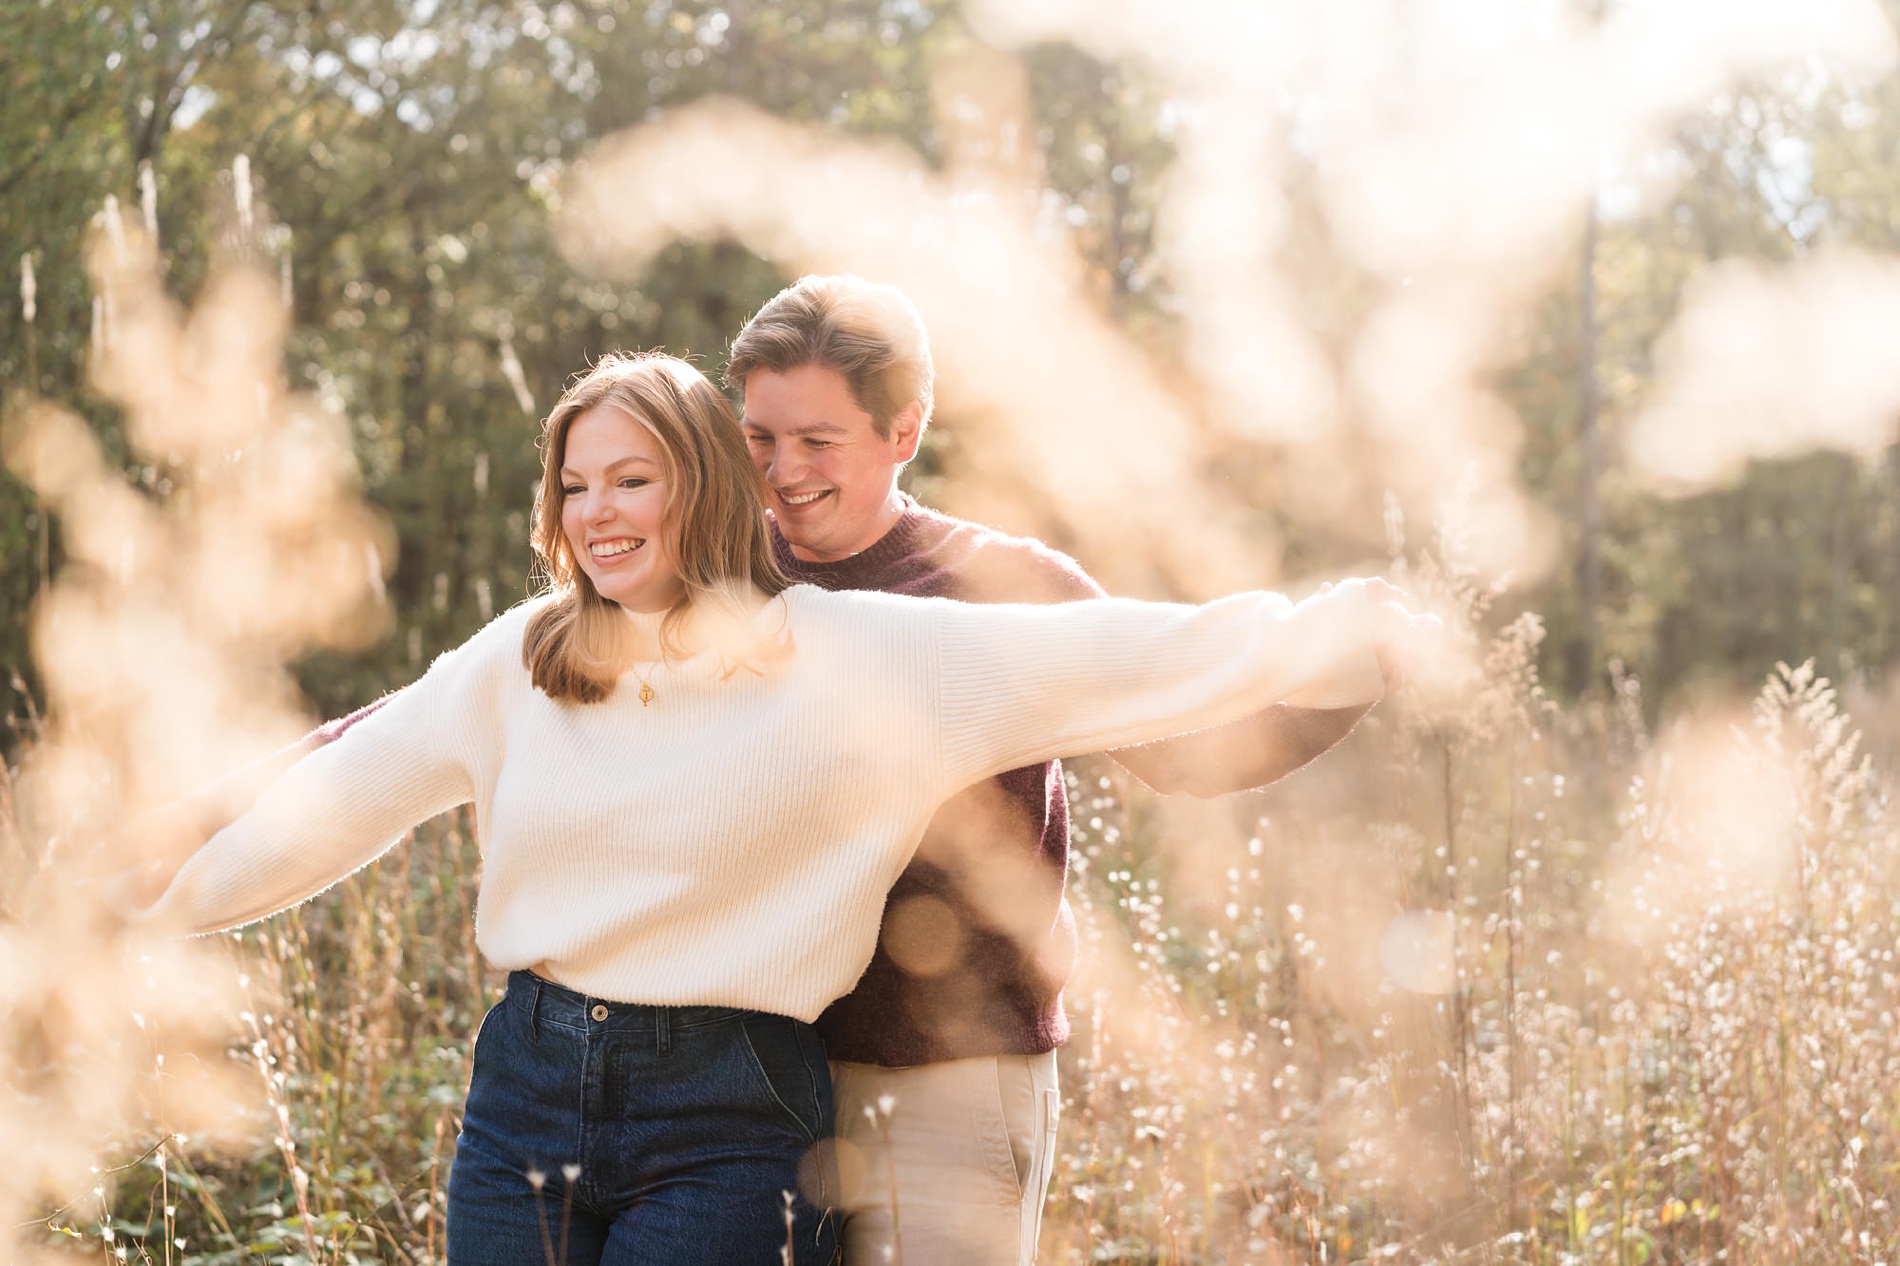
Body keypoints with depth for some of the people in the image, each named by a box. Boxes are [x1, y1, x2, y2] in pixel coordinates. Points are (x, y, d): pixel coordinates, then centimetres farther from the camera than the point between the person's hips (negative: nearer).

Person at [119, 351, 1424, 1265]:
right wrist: (167, 892, 27)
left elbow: (1106, 657, -10)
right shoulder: (520, 660, 7)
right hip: (524, 1101, 4)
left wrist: (1337, 635, -15)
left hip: (719, 1128, -4)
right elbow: (347, 791, 19)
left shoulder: (851, 657, -6)